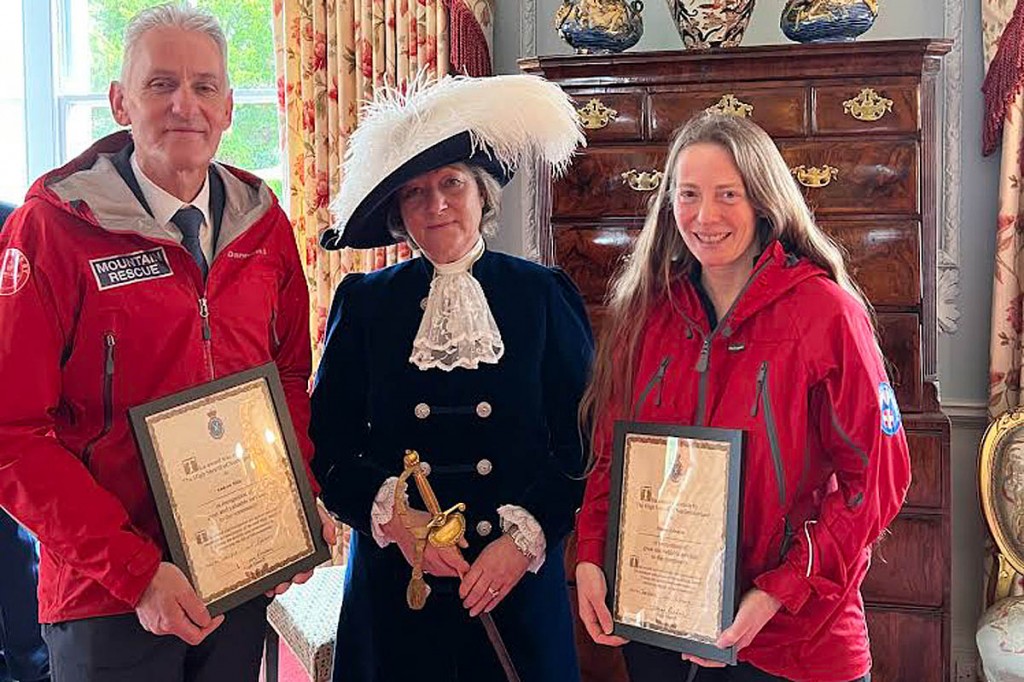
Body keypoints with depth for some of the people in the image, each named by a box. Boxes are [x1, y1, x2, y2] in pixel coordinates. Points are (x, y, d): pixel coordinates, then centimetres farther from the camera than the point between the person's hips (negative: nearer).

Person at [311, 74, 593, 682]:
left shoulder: (544, 296, -1)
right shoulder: (365, 303, 1)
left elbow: (582, 442, -2)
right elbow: (328, 446, 1)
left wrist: (526, 537, -11)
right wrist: (391, 515, -13)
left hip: (519, 586, 0)